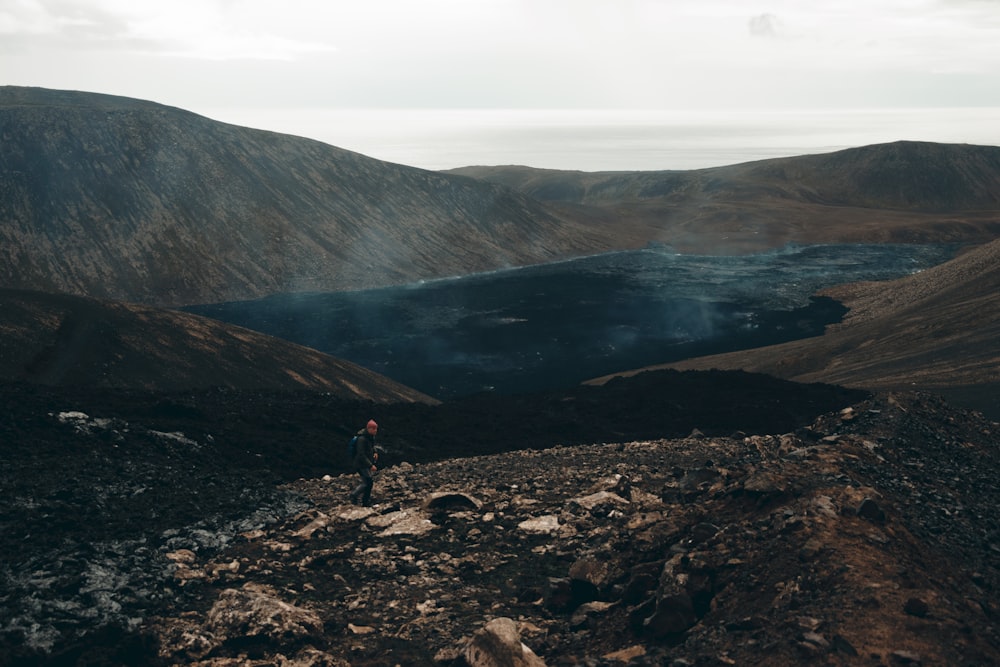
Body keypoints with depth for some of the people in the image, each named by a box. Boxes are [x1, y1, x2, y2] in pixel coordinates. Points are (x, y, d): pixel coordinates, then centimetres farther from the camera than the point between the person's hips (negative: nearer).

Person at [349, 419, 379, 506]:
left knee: (369, 482, 10)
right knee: (368, 481, -13)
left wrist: (375, 452, 3)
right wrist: (371, 465, -26)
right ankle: (354, 495, 4)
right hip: (361, 464, -9)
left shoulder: (371, 437, 5)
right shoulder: (362, 439, -24)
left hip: (367, 463, 9)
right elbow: (361, 455, -25)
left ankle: (366, 502, 21)